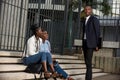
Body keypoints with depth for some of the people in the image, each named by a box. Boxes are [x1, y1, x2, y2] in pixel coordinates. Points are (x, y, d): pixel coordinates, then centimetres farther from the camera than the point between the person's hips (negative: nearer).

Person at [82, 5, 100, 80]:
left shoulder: (94, 19, -5)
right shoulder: (85, 20, 18)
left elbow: (97, 32, -7)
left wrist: (97, 44, -10)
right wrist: (83, 44, 14)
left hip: (90, 43, -7)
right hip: (85, 43, 7)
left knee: (88, 62, -13)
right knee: (87, 62, 8)